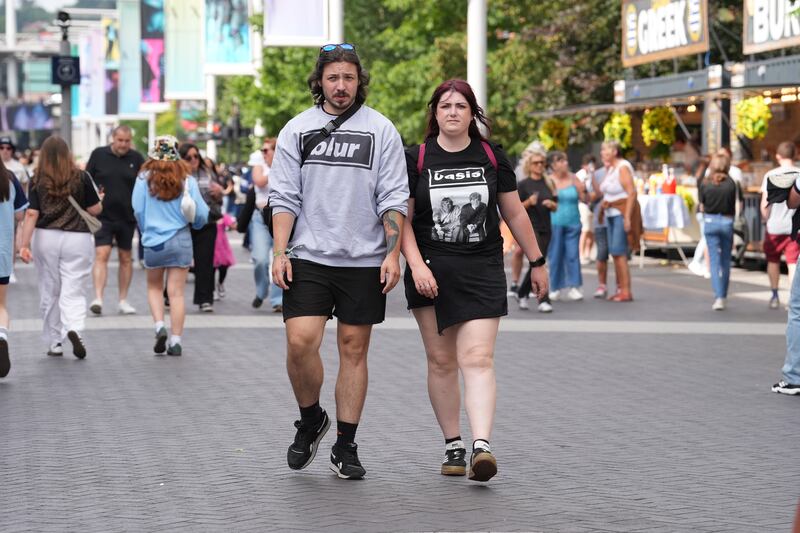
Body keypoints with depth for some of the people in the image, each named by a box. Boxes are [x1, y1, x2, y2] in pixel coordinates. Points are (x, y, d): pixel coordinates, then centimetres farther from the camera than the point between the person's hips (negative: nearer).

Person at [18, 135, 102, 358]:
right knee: (73, 292, 0)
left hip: (46, 238, 1)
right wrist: (99, 199, 22)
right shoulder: (81, 177, -3)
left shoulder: (37, 181, -1)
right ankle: (74, 329, -27)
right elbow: (95, 210, 1)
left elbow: (31, 214, -7)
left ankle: (54, 342, 18)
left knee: (49, 293, 13)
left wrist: (24, 244, -7)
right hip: (77, 239, -1)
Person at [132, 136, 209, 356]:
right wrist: (196, 224, 21)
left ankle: (159, 326, 0)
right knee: (176, 292, 4)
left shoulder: (145, 178, -5)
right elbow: (201, 213, -3)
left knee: (154, 288, 19)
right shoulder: (186, 179, -5)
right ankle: (175, 341, 4)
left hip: (153, 240, 0)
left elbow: (138, 210, -5)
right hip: (180, 240, 0)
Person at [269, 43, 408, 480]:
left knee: (354, 348, 4)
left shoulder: (380, 130, 3)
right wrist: (280, 252, -4)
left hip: (364, 261, 0)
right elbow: (283, 197, 5)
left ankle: (345, 447, 13)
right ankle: (311, 421, 14)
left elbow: (393, 199, 1)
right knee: (300, 343, -12)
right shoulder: (297, 130, 6)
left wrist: (393, 254, -7)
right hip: (308, 258, 0)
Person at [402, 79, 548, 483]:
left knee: (477, 359, -13)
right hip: (431, 274, 1)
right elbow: (402, 219, 1)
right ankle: (453, 446, 16)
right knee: (441, 361, 6)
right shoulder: (416, 159, 2)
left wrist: (537, 263, 15)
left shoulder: (492, 158, 6)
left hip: (483, 272, 0)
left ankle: (481, 446, -22)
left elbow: (514, 213, 13)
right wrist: (416, 264, -12)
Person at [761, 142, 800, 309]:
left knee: (773, 260, 19)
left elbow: (764, 204, -7)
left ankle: (774, 296, 24)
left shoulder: (771, 176, -6)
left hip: (775, 226, 0)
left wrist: (766, 219, 9)